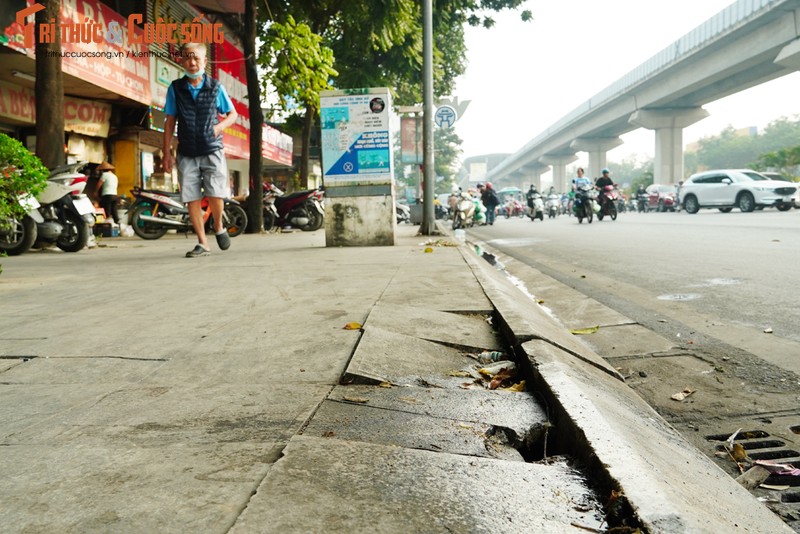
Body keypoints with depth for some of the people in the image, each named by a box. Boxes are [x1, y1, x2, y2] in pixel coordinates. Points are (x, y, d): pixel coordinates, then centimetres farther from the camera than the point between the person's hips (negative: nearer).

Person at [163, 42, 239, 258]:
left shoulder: (215, 87, 3)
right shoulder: (175, 88, 6)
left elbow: (233, 114, 12)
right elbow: (170, 121, 8)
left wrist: (220, 126, -9)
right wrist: (167, 153, 4)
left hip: (212, 151, -2)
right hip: (187, 154, 2)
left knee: (215, 194, -14)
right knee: (192, 198, 0)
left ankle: (218, 227, 16)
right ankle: (202, 243, 9)